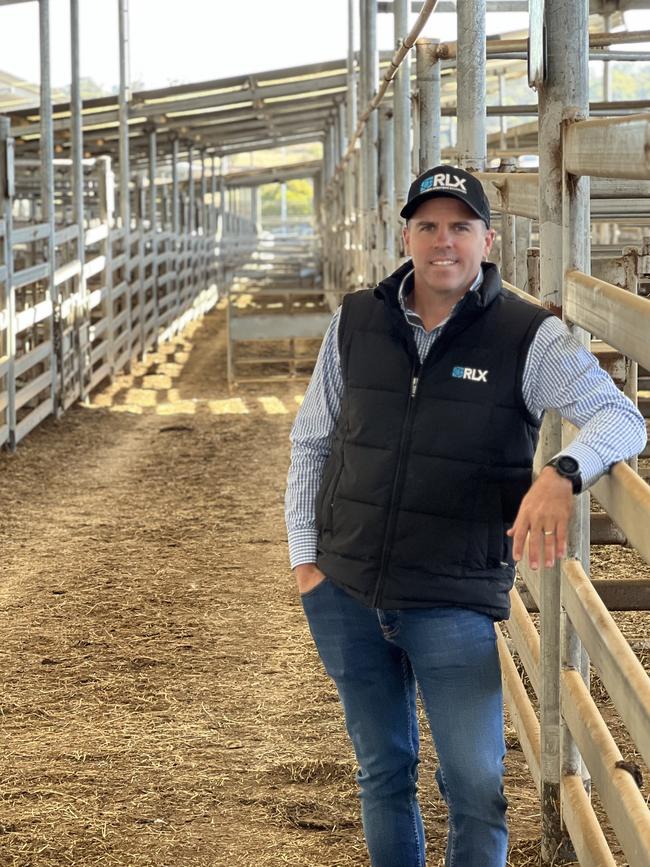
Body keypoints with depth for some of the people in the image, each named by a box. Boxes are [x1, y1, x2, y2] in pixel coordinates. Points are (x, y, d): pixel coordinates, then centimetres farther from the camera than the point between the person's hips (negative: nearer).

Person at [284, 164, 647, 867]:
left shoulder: (529, 337, -8)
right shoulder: (355, 322, 2)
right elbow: (311, 442, 11)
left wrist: (562, 474, -38)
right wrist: (305, 557, 6)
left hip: (454, 605, -3)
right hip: (344, 597, 3)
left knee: (476, 788, -4)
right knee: (382, 775, 16)